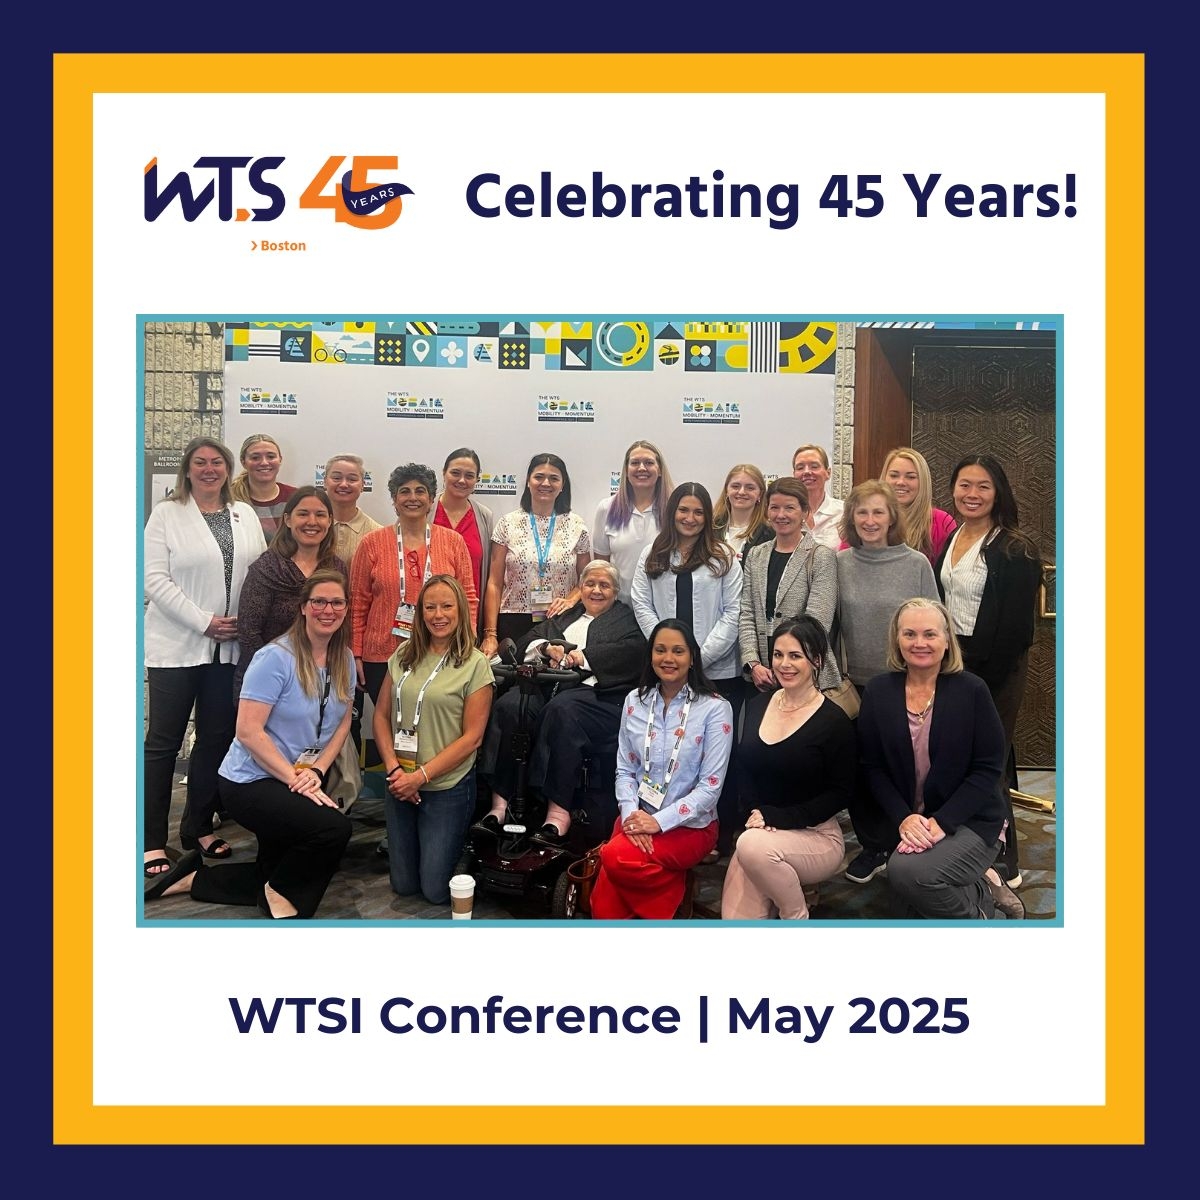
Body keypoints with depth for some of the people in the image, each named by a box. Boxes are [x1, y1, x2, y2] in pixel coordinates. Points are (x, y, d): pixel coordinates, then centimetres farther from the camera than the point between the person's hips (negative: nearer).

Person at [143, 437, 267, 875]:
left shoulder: (245, 515, 10)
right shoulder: (166, 514, -1)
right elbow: (156, 579, -8)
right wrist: (204, 622, -14)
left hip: (231, 646, 4)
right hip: (176, 645, -4)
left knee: (216, 738, 10)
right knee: (163, 741, 1)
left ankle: (199, 828, 25)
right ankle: (152, 841, 10)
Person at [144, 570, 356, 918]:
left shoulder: (345, 660, -1)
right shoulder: (275, 658, -22)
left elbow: (343, 723, 3)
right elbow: (248, 731, -24)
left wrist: (316, 771, -12)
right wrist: (295, 779, -23)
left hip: (303, 781, 8)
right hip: (249, 782, -8)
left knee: (273, 878, 17)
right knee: (334, 829, -28)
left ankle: (194, 878, 32)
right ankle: (281, 893, -1)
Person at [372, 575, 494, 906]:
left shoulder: (475, 664, -11)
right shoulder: (404, 654, 2)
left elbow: (471, 737, -13)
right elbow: (381, 715, 5)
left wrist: (421, 776, -16)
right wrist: (394, 767, -9)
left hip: (447, 788, -4)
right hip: (401, 785, 4)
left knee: (436, 890, 5)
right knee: (403, 886, 14)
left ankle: (461, 843, 33)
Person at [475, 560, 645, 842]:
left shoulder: (627, 618, 19)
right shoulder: (565, 615, 31)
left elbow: (635, 650, -3)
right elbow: (526, 643, 22)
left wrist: (584, 656, -11)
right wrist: (547, 647, -1)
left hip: (595, 692, -4)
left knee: (561, 710, -38)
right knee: (508, 705, -27)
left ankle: (558, 809, -35)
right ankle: (500, 802, -27)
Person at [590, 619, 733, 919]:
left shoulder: (715, 708, -9)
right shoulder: (635, 701, 5)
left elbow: (710, 786, -12)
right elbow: (624, 770, 6)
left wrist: (660, 821, -19)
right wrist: (630, 813, -13)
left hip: (690, 825, -3)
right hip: (638, 817, 3)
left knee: (615, 857, -27)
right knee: (604, 904, -21)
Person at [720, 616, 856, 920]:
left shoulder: (834, 721, -10)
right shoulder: (757, 705, 5)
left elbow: (840, 794, -9)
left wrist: (776, 818, -17)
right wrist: (756, 814, -10)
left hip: (817, 836, -3)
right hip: (760, 833, 4)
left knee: (754, 846, -34)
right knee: (735, 919, -15)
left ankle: (798, 918, -8)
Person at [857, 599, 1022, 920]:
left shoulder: (971, 689, -9)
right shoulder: (878, 691, -1)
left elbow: (988, 769, -10)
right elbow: (873, 767, -1)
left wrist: (941, 822, -20)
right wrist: (904, 818, -16)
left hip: (970, 822, -4)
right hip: (908, 822, 4)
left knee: (907, 871, -30)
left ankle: (977, 912, 0)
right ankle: (979, 889, 23)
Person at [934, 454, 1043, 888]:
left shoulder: (1015, 551, -11)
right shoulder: (951, 539, 10)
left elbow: (1015, 627, -15)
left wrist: (982, 680, -17)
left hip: (993, 671, -6)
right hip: (952, 661, 6)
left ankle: (1002, 864, 16)